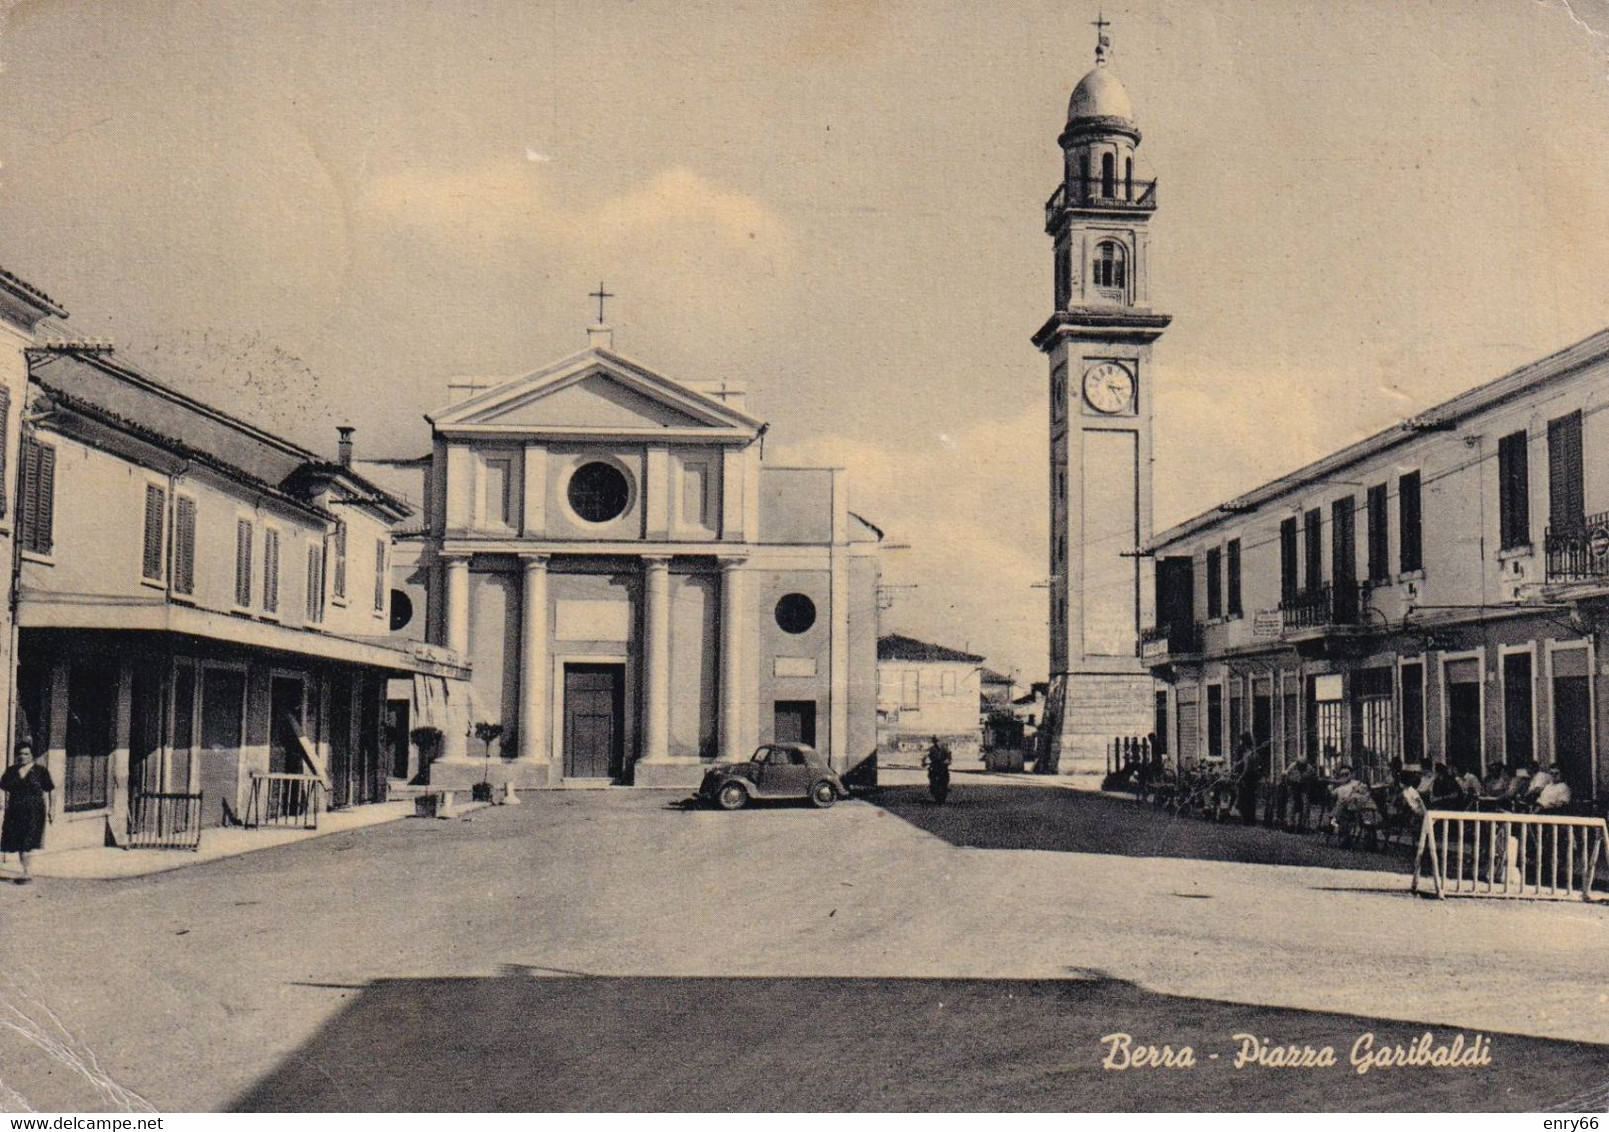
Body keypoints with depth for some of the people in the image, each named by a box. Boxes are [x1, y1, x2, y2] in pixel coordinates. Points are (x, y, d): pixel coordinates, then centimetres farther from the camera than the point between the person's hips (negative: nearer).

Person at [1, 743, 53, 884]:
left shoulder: (39, 771, 0)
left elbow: (45, 793, 1)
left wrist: (46, 812, -3)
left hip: (34, 812, -4)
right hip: (15, 812, 4)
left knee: (27, 843, -11)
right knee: (18, 844, 5)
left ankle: (25, 873, -10)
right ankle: (26, 873, 14)